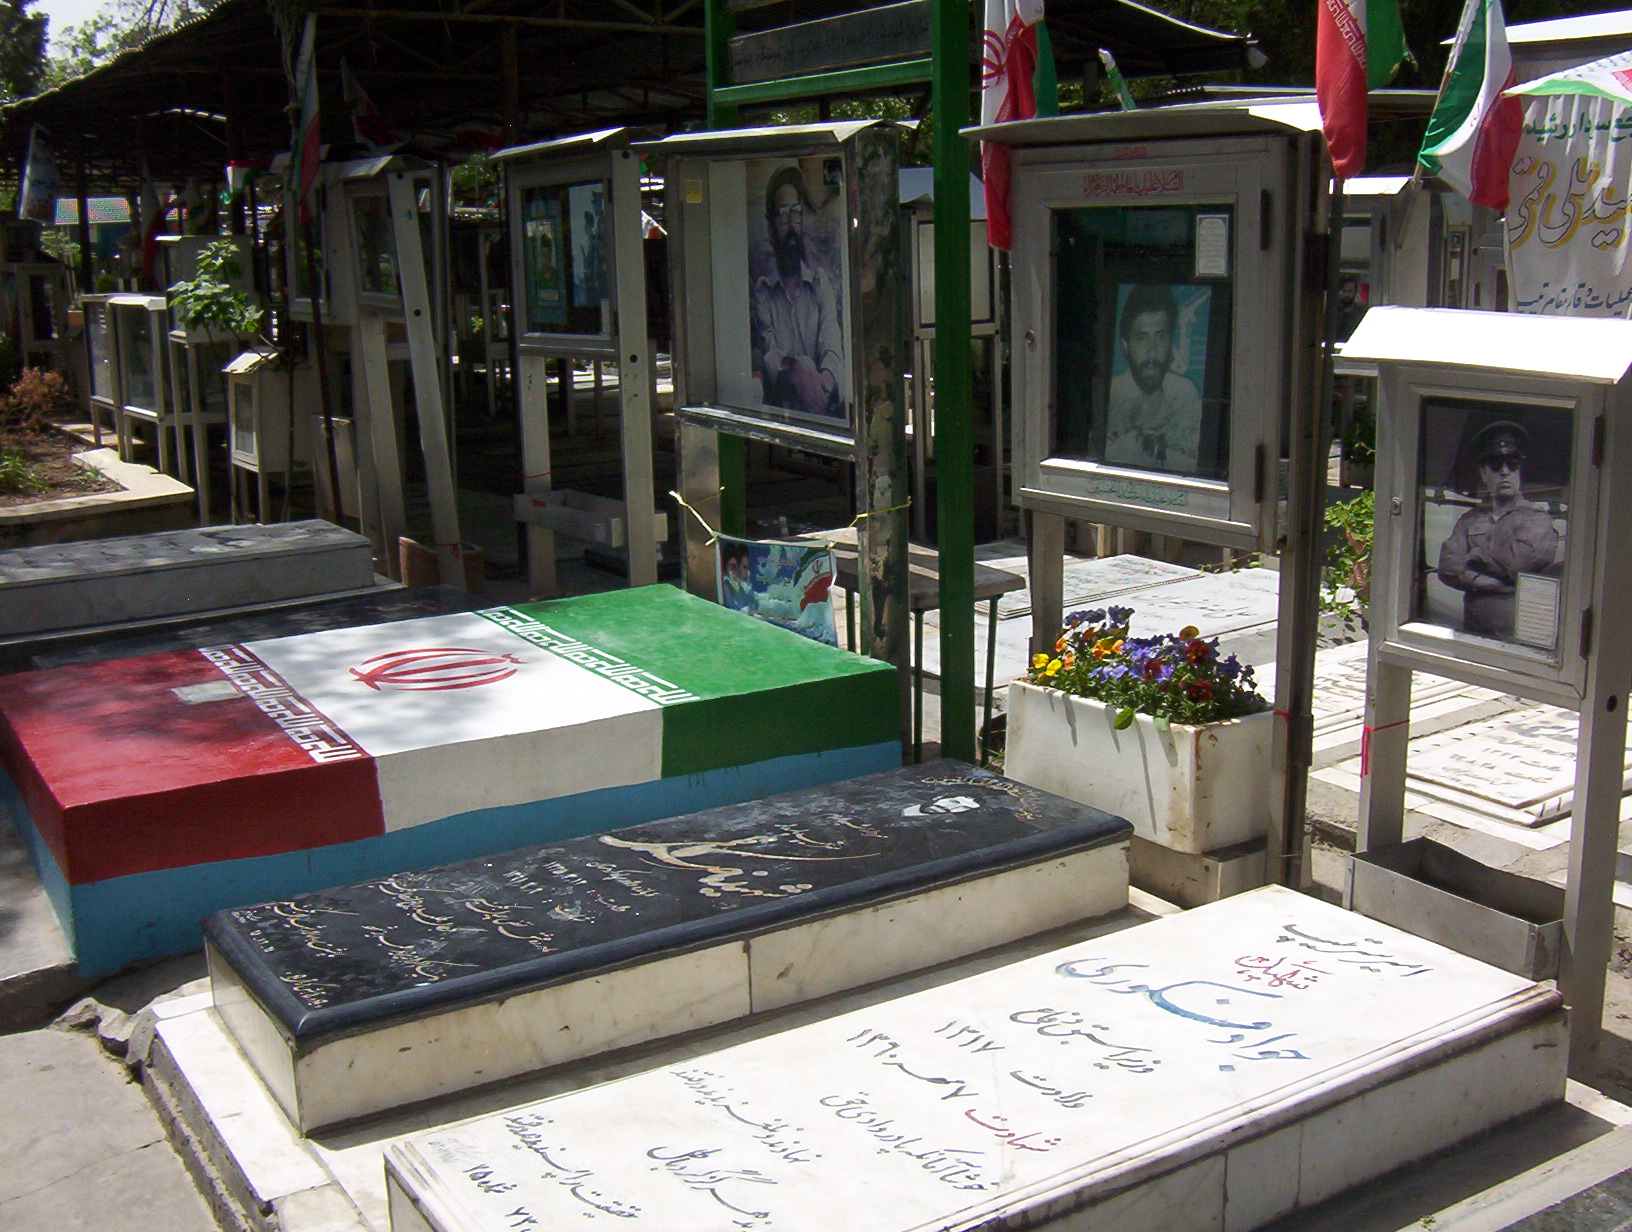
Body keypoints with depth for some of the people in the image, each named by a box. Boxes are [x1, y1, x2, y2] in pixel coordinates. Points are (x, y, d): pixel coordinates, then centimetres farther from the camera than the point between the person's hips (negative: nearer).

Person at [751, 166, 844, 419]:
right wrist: (794, 372, -28)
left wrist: (827, 376, -25)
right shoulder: (761, 291, 11)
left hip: (826, 410, 1)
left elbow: (832, 342, 0)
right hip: (779, 412, -1)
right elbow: (765, 353, -4)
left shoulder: (822, 282, 16)